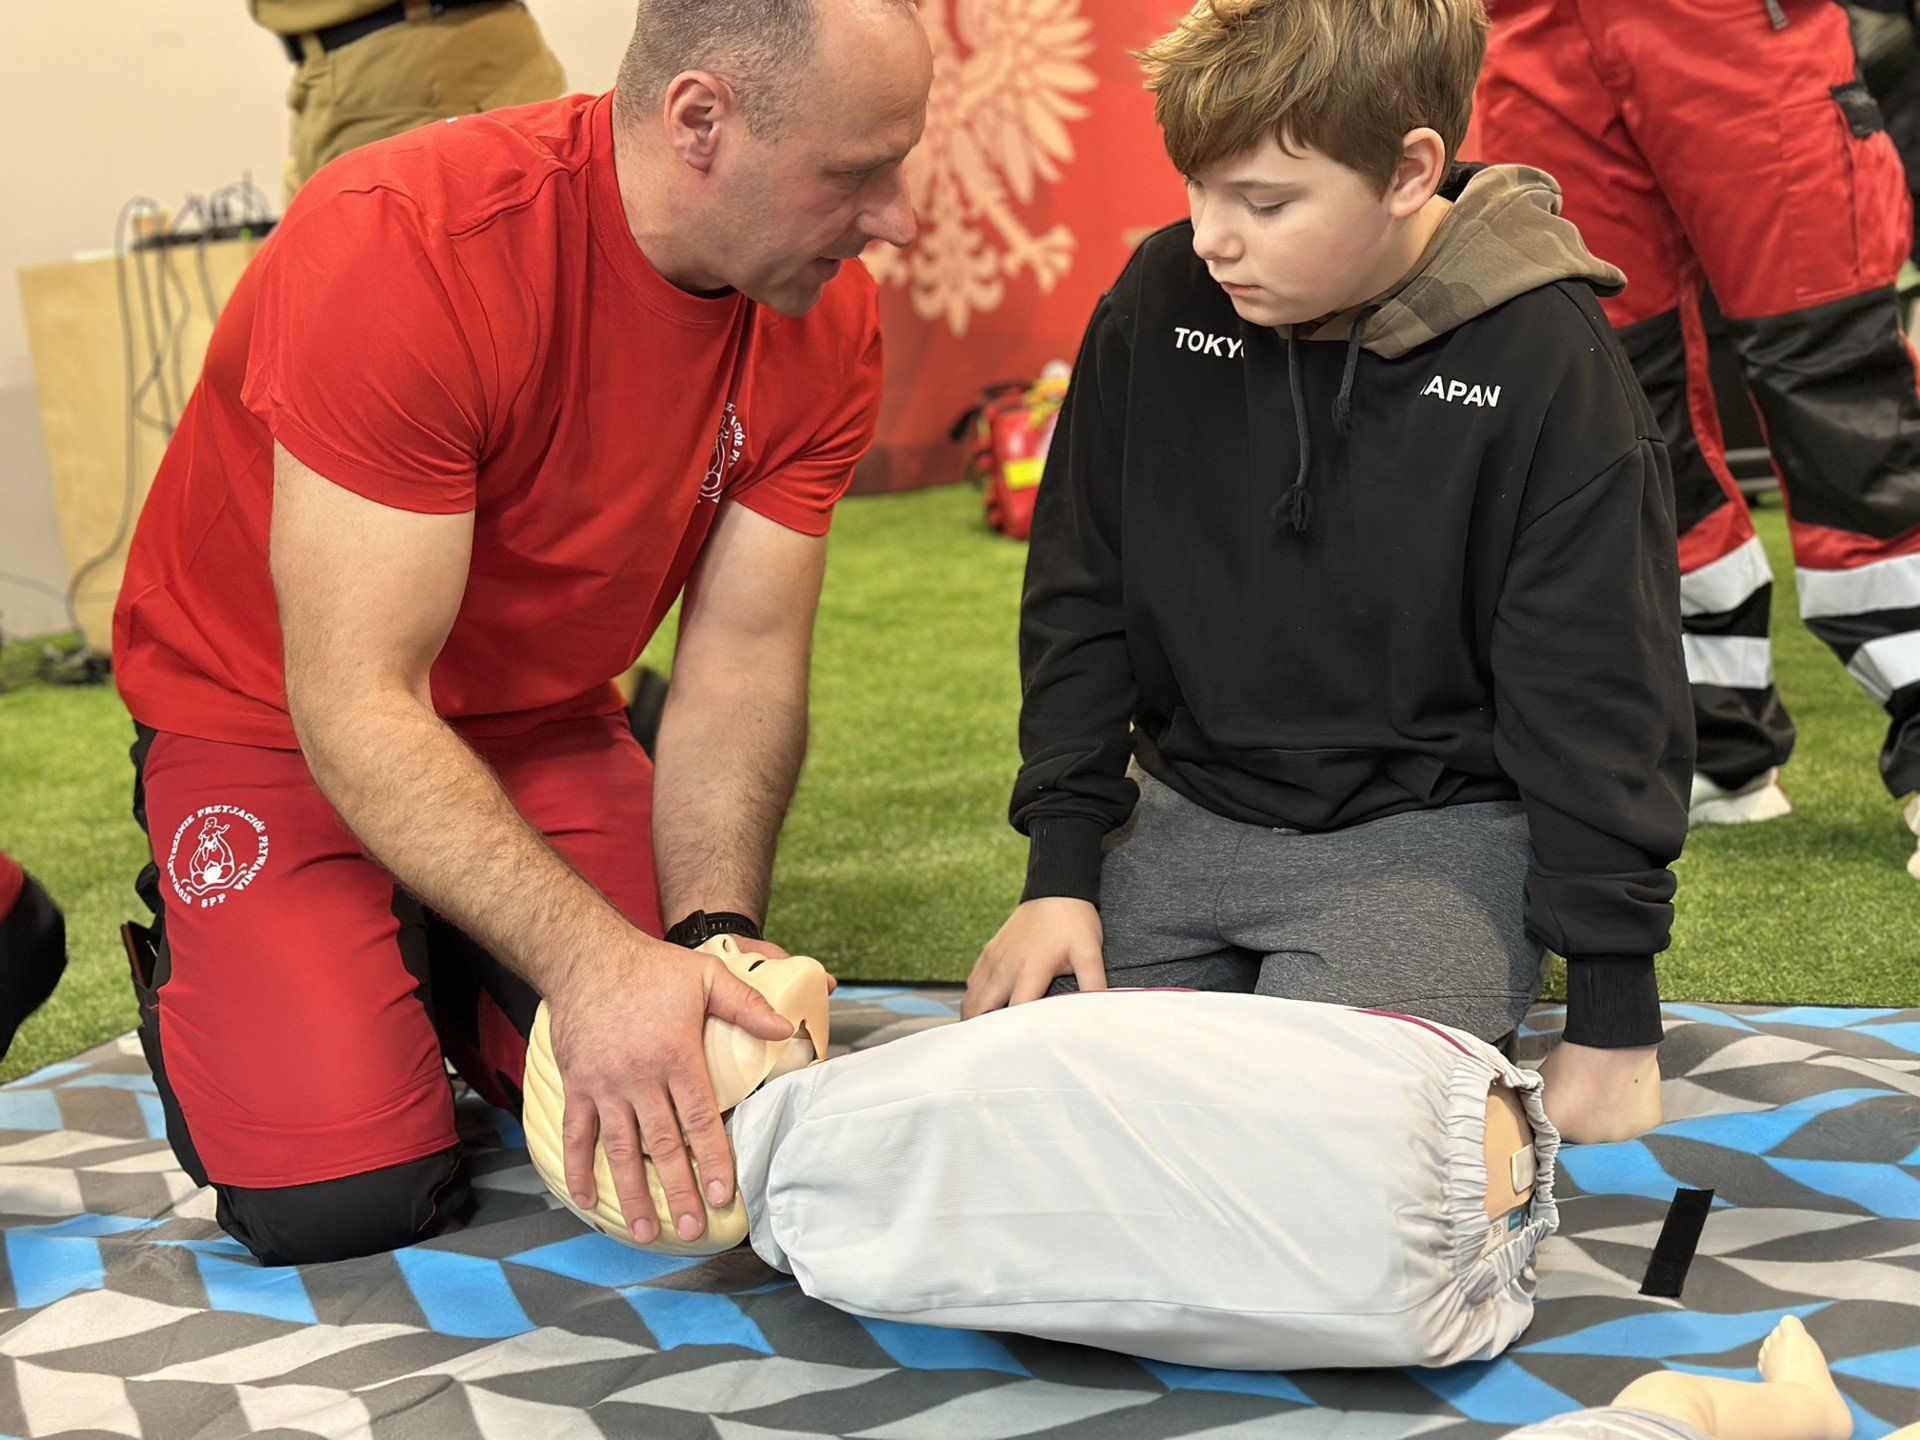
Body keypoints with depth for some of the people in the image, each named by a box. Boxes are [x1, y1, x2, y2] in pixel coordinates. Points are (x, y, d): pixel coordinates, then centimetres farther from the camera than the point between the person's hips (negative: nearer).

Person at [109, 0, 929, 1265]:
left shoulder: (826, 320, -14)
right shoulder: (398, 249, -33)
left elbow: (742, 667, -12)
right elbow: (357, 708, -34)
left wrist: (708, 933, -29)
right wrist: (596, 960, -45)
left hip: (542, 721, 5)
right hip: (275, 722, -5)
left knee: (716, 1102, -10)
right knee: (347, 1196, -18)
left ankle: (445, 970, 20)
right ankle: (208, 973, 15)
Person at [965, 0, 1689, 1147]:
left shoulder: (1548, 358, -15)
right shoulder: (1160, 301, -5)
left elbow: (1597, 695, -11)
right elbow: (1082, 596, 4)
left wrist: (1613, 1022, -10)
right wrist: (1061, 868, -3)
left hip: (1436, 827, -4)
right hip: (1186, 815, 4)